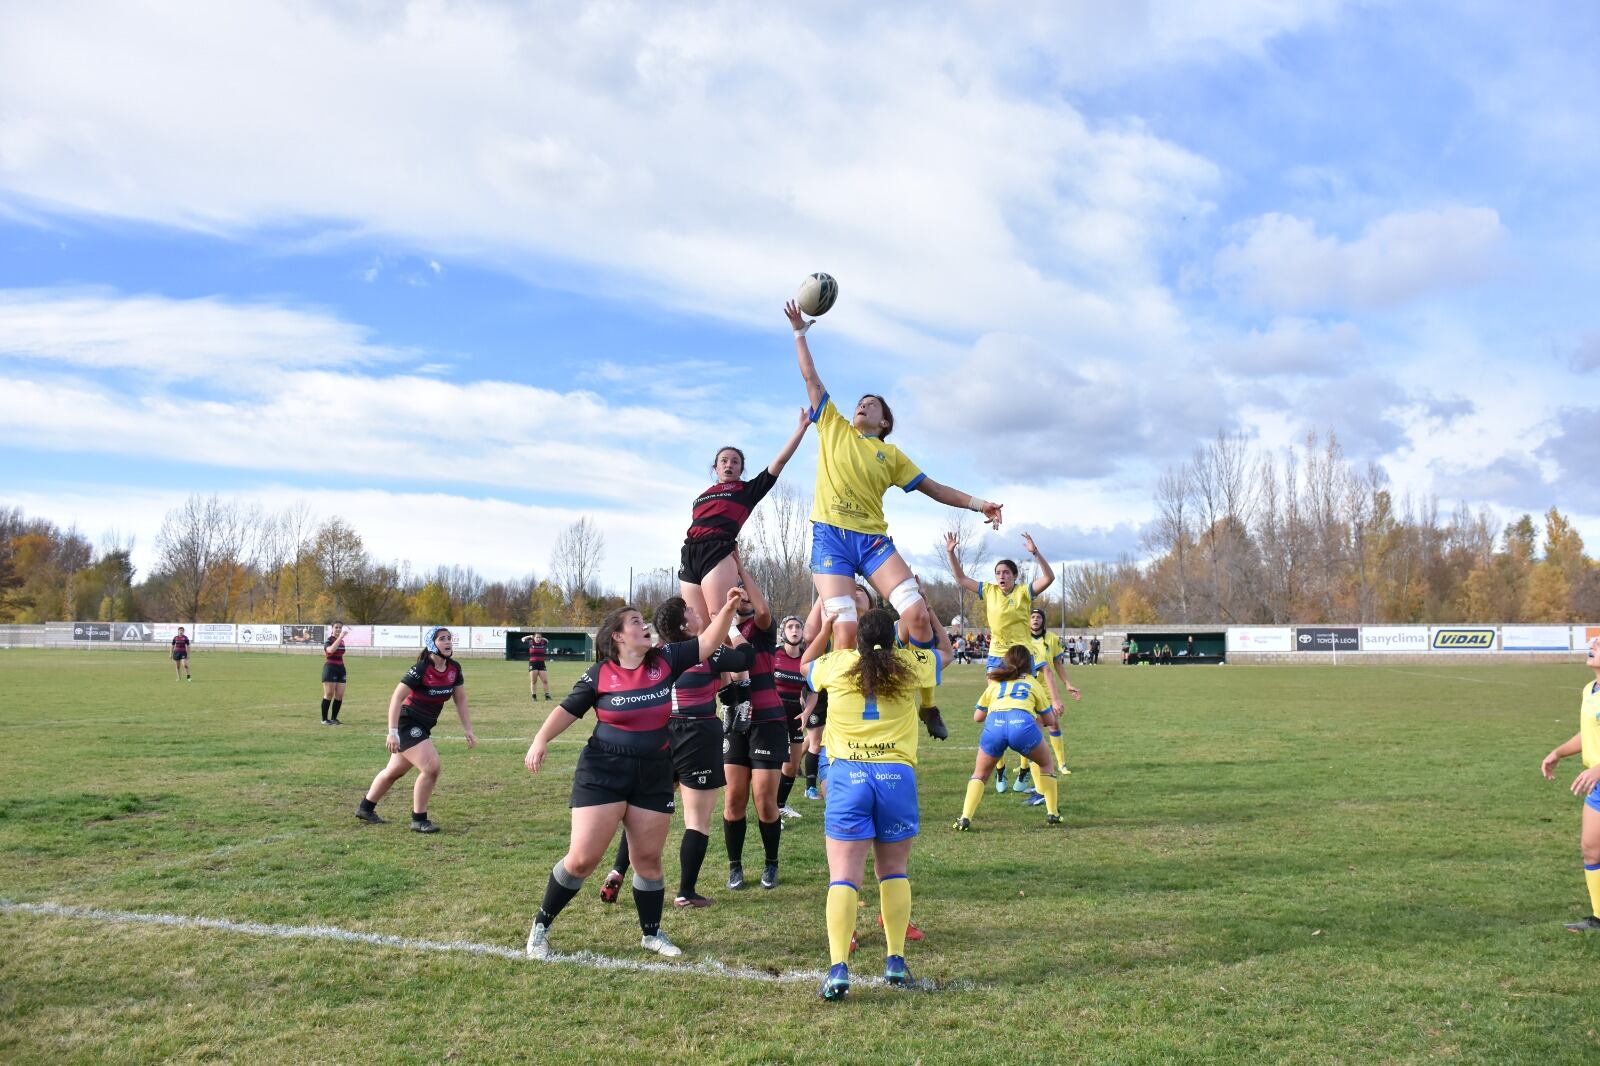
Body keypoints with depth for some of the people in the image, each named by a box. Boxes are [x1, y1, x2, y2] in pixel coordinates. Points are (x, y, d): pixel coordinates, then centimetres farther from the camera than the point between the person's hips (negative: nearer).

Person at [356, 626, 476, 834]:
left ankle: (365, 808, 42)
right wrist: (392, 732, -27)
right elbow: (396, 698, -23)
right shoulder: (421, 669, -22)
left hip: (423, 727, 8)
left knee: (395, 770, 22)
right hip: (407, 723, -8)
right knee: (431, 767, -18)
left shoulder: (454, 669, -2)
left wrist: (468, 730, 2)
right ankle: (419, 820, -4)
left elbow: (460, 700, 7)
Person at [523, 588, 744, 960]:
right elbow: (568, 710, 1)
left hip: (654, 777, 3)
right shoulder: (600, 674, -6)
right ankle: (541, 925, 15)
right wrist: (541, 740, -13)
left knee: (648, 860, 10)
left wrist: (728, 609, -12)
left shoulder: (664, 661, 1)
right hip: (602, 774, -3)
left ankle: (651, 933, 29)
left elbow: (707, 643, 0)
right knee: (582, 858, -5)